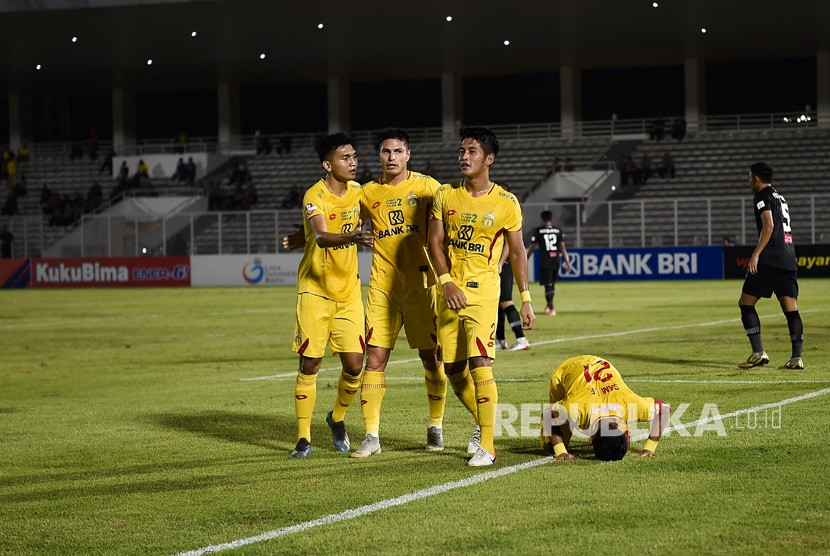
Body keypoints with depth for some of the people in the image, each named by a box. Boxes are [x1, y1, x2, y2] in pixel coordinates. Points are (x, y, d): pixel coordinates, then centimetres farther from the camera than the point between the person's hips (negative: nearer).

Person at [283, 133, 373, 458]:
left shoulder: (356, 190, 3)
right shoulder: (315, 196, -17)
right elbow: (321, 237, -36)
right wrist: (350, 237, -52)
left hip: (348, 291, 5)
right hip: (315, 291, -5)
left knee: (354, 365, -2)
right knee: (309, 364, -2)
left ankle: (337, 418, 25)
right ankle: (303, 437, 8)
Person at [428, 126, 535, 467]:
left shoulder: (506, 203, -2)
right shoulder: (445, 195, 6)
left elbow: (517, 252, 4)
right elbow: (434, 241, 2)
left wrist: (525, 299, 1)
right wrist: (446, 281, -12)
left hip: (483, 292, -4)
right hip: (449, 293, 4)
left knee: (480, 365, -16)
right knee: (453, 369, 7)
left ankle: (487, 447, -12)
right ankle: (485, 423, 32)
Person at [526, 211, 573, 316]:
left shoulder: (538, 231, -2)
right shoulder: (558, 230, 6)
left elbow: (532, 247, 0)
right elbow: (562, 247, 1)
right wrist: (567, 262, 3)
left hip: (545, 261, -4)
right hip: (556, 260, 4)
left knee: (548, 285, -4)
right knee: (552, 283, 19)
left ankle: (551, 308, -14)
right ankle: (549, 305, 31)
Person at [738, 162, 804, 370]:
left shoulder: (762, 196, -3)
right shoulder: (781, 198, 24)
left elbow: (768, 226, -15)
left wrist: (756, 254, -18)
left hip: (769, 259, -8)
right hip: (788, 259, 8)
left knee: (746, 303, -1)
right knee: (791, 309, 3)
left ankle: (758, 353, -10)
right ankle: (796, 358, -4)